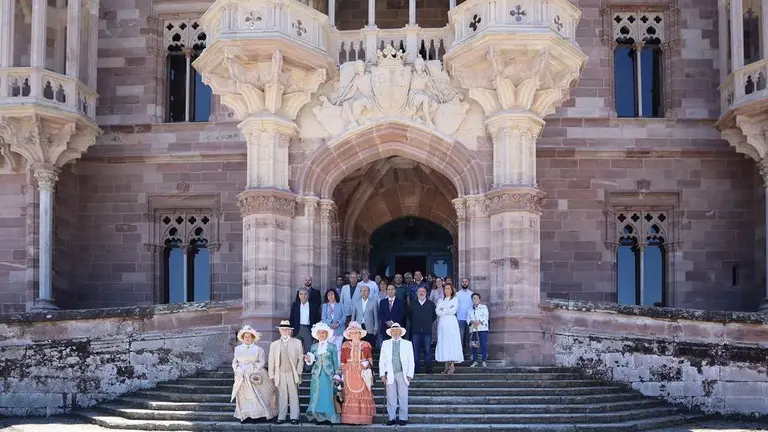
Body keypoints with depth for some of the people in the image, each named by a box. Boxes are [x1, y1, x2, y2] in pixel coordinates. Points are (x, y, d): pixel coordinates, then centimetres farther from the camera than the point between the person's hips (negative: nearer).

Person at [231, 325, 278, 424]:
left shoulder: (257, 349, 2)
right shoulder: (238, 349, 13)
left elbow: (262, 362, -2)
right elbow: (235, 362, 15)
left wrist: (252, 369, -12)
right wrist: (238, 370, -4)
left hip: (254, 376, -3)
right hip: (242, 377, 3)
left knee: (255, 395, -8)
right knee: (243, 396, -1)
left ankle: (256, 416, -7)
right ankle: (245, 416, 0)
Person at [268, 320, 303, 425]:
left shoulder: (297, 342, 7)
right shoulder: (274, 344, 10)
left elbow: (300, 358, 5)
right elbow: (271, 361, 8)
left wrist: (298, 372, -3)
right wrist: (271, 375, 3)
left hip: (292, 374, -1)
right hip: (280, 374, 1)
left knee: (294, 395, 0)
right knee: (282, 396, 2)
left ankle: (294, 417, 1)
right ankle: (281, 417, 5)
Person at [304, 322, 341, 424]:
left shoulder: (332, 347, 5)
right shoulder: (313, 347, 11)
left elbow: (335, 362, 6)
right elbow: (311, 362, 12)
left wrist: (336, 375, 1)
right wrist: (309, 360, -10)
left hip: (328, 375, -2)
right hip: (317, 375, 2)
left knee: (328, 395, -6)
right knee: (316, 396, -2)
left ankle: (328, 418, -3)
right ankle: (318, 418, 2)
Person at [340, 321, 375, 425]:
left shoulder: (366, 345, 10)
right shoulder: (345, 345, 11)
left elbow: (370, 358, 13)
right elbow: (343, 361, 10)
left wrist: (367, 363, -6)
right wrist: (343, 374, 4)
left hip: (362, 373, 0)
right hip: (350, 373, 0)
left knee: (363, 395, -6)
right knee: (350, 395, -6)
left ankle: (363, 419, -5)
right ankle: (350, 419, -6)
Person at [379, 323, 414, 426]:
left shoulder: (407, 344, 8)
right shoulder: (385, 343, 12)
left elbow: (411, 361, 5)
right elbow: (382, 360, 10)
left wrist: (409, 375, -3)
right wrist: (382, 374, 1)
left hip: (402, 374, -1)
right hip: (390, 375, 1)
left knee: (403, 397, -2)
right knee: (391, 398, 2)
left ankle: (403, 418, 2)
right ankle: (392, 418, 7)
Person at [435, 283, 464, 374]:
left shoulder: (455, 299, 9)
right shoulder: (441, 301, 18)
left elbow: (453, 310, -6)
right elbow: (437, 311, 2)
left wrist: (443, 310, 0)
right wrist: (448, 310, -6)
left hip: (451, 323, -3)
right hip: (442, 324, 3)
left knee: (452, 343, -8)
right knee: (443, 343, -2)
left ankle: (452, 366, -8)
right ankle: (447, 366, 0)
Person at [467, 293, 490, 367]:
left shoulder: (484, 307, 11)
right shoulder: (470, 310, 21)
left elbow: (485, 316, -2)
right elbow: (468, 319, 11)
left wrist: (479, 322, -16)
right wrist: (472, 322, -12)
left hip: (482, 328, -3)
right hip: (473, 330, 3)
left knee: (484, 345, -10)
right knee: (474, 346, 0)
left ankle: (484, 361, -6)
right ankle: (474, 361, 6)